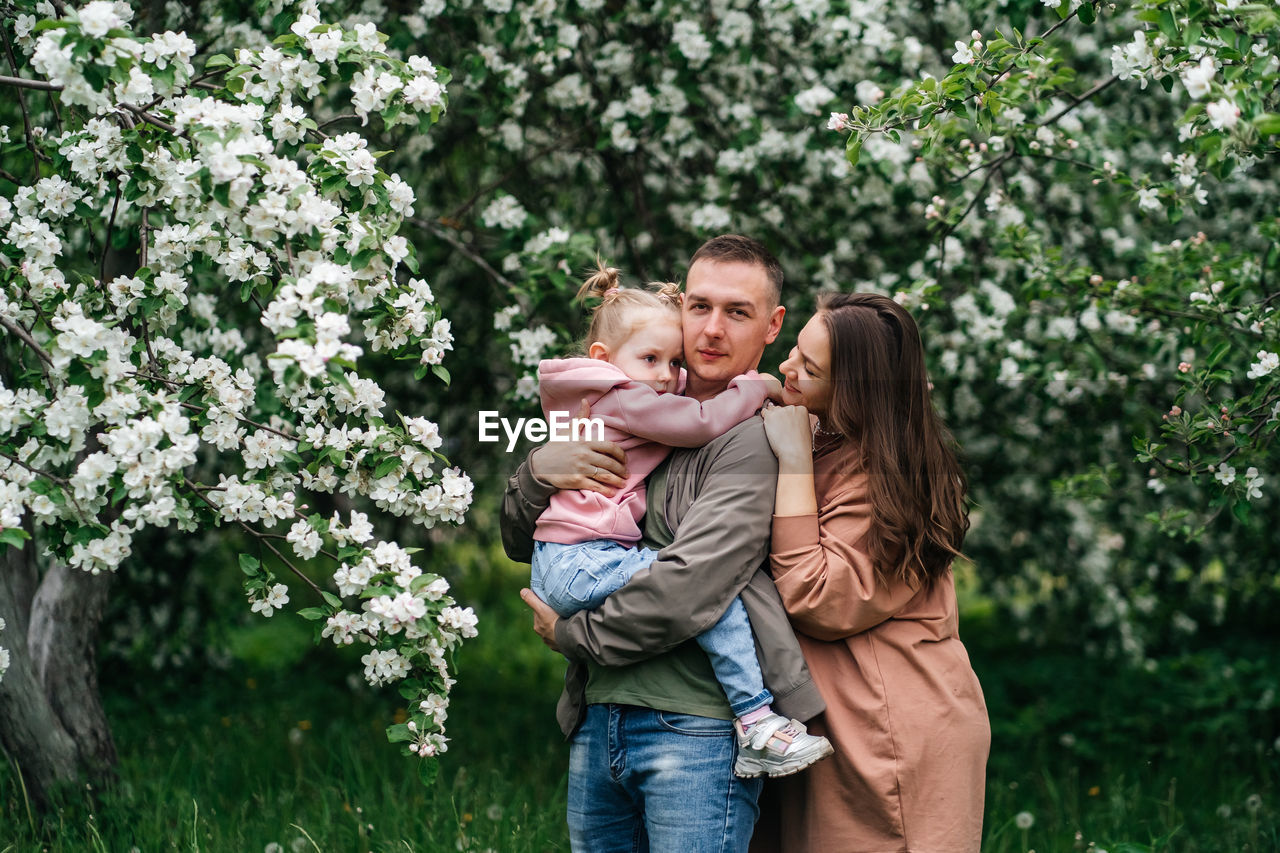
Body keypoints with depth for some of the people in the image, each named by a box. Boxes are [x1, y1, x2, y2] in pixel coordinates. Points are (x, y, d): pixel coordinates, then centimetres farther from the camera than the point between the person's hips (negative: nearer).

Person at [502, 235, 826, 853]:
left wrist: (571, 632, -4)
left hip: (697, 730, -6)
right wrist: (538, 471, -3)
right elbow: (522, 544, 18)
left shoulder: (757, 437, -7)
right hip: (597, 722, 6)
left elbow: (686, 591, -17)